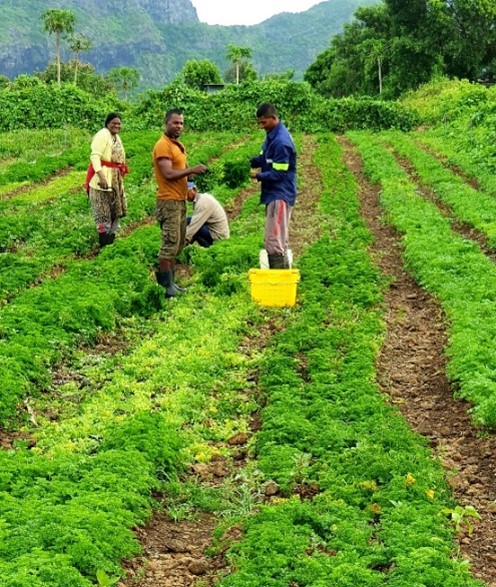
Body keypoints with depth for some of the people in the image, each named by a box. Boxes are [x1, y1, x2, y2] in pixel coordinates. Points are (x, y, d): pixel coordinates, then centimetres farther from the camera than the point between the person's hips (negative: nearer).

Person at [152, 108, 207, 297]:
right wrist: (191, 170, -21)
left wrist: (193, 172, 3)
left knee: (179, 243, 14)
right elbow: (168, 174, -23)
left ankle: (169, 281, 22)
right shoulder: (163, 145, -14)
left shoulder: (179, 145, 16)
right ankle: (165, 285, -4)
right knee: (170, 244, -9)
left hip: (180, 200, 10)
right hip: (169, 201, -10)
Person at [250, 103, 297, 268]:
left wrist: (258, 176, -14)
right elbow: (265, 157, 18)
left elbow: (278, 173, -20)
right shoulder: (272, 135, 9)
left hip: (280, 195, -10)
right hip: (274, 194, 10)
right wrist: (253, 161, 0)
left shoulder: (281, 141, -21)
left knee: (274, 240, -10)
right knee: (277, 239, 15)